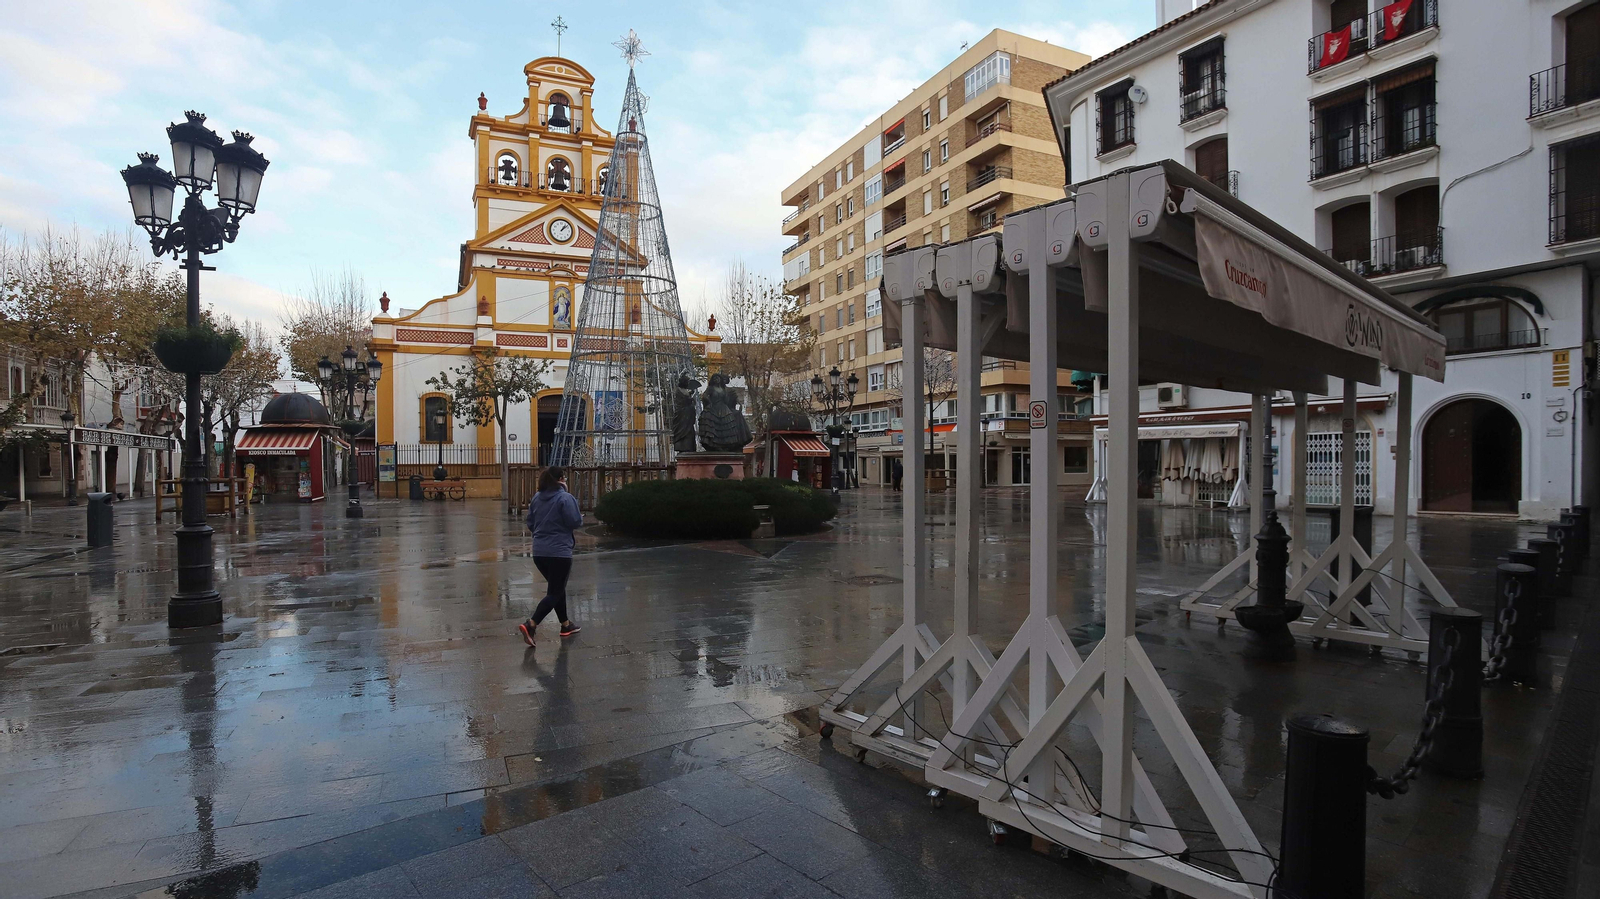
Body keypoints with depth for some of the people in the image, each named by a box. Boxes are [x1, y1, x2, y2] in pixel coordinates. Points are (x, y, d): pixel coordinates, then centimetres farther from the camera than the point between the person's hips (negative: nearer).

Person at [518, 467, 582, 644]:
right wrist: (580, 517, 7)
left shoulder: (537, 497, 7)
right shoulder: (565, 498, -13)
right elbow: (574, 522, -15)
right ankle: (530, 625, -14)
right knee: (555, 592, 0)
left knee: (557, 587, 21)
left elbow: (530, 523, 12)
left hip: (539, 552, 7)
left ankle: (566, 625, 30)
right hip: (559, 552, -7)